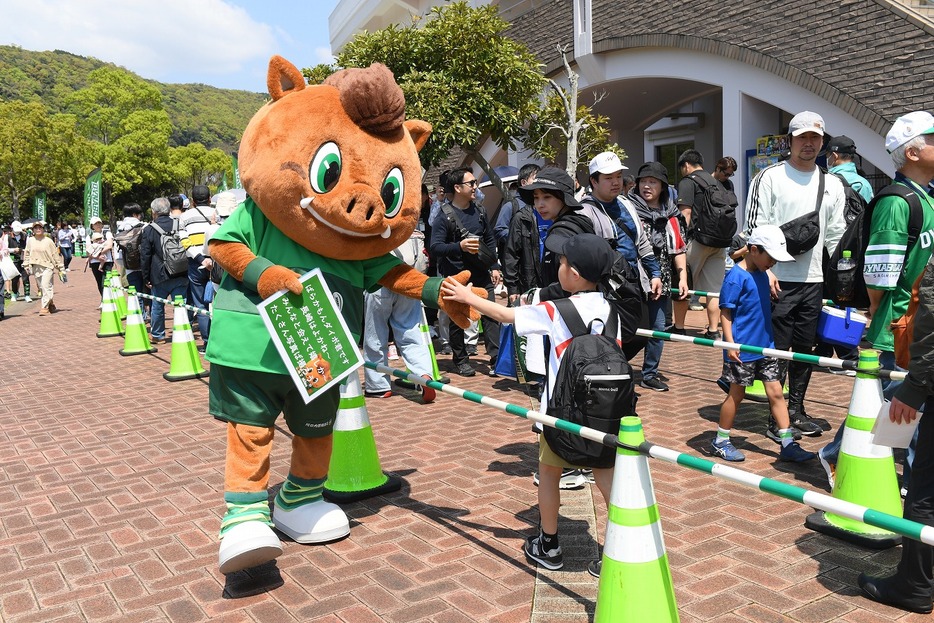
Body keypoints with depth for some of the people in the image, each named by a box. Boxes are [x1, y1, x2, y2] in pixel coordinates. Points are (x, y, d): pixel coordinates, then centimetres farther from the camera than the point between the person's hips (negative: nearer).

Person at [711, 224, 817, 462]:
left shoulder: (762, 275, 10)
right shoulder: (736, 277, -15)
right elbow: (725, 312, -16)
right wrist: (730, 343, -22)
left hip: (765, 346, 8)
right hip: (742, 349, -7)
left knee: (776, 393, 7)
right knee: (736, 394, 5)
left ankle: (788, 444, 14)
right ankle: (720, 441, 21)